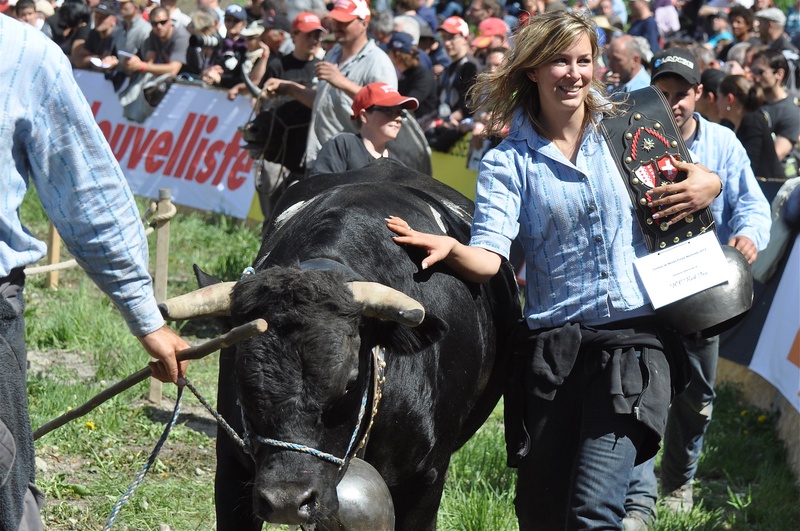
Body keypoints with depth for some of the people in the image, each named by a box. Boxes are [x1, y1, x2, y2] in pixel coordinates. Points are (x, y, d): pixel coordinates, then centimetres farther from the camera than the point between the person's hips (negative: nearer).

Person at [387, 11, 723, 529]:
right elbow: (489, 258, -9)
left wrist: (708, 185, 0)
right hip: (551, 345, 1)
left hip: (633, 336, -1)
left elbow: (684, 183, 24)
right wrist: (451, 250, -31)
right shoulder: (508, 162, 3)